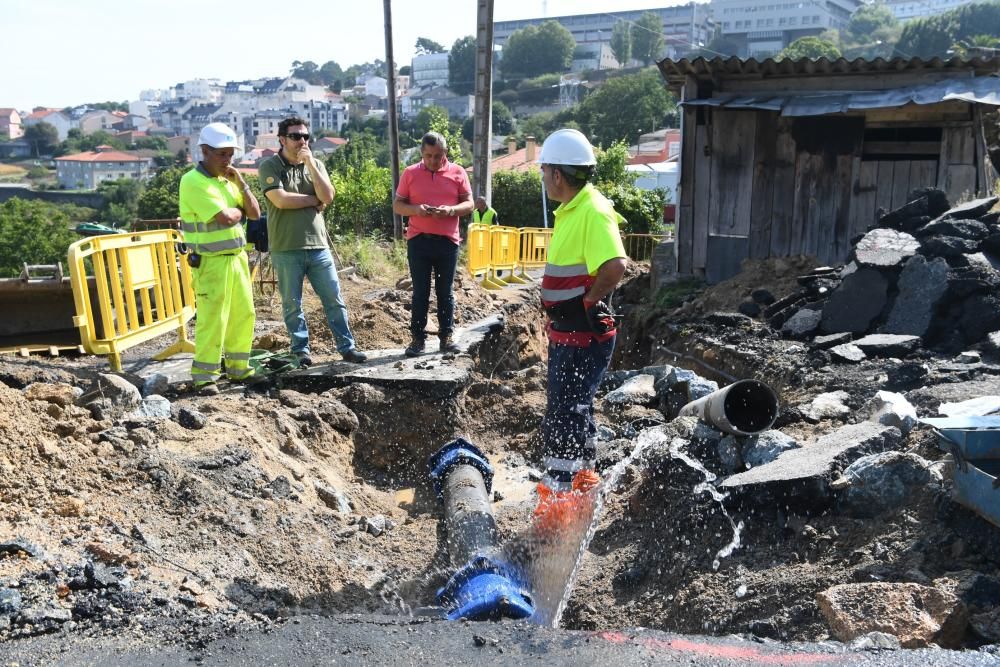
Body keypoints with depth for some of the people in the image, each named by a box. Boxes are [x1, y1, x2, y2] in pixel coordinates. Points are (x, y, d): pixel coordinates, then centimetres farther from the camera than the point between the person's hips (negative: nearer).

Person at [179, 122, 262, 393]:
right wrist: (239, 211, -1)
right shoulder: (193, 182, -13)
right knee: (212, 319, -7)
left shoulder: (227, 179, 12)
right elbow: (225, 218, -23)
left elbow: (255, 213, 8)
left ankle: (238, 368, 24)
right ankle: (204, 376, 4)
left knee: (243, 315, 11)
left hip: (237, 257, 8)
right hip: (211, 262, -8)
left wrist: (241, 184, -3)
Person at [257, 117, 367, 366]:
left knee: (334, 299, 5)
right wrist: (315, 199, -5)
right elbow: (280, 200, -17)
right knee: (292, 304, 5)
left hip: (318, 245, 4)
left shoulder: (315, 165, 11)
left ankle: (347, 347, 12)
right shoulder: (269, 166, -2)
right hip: (286, 249, -3)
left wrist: (310, 164, -10)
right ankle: (301, 350, 17)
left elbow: (328, 197, -4)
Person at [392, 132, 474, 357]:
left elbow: (469, 204, 5)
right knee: (420, 291, 3)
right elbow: (397, 205, 6)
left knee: (445, 291, 7)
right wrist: (415, 209, -15)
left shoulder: (457, 172, 4)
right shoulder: (410, 173, 4)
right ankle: (418, 337, 10)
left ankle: (447, 336, 15)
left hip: (447, 241, 0)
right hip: (418, 240, 0)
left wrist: (451, 210, -16)